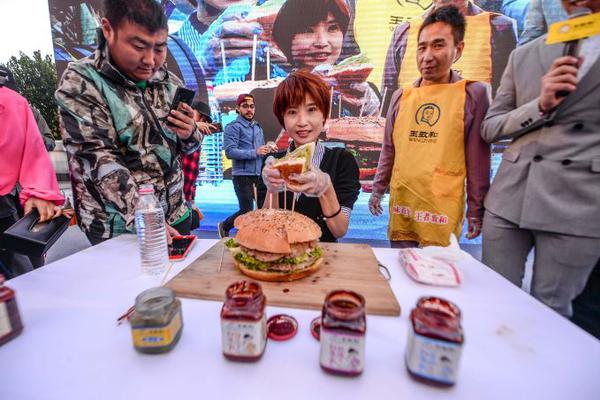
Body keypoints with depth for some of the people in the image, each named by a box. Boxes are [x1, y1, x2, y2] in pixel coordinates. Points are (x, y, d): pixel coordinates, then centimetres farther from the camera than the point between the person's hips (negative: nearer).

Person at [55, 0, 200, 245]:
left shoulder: (170, 83, 3)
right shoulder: (80, 82, -10)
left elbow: (186, 145, 10)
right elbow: (98, 160, -20)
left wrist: (189, 134, -13)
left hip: (175, 217, 5)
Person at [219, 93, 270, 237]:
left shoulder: (258, 127, 17)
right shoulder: (233, 127, -6)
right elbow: (230, 152, -18)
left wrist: (267, 149, 3)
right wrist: (255, 152, -22)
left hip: (259, 175, 7)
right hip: (243, 176, -7)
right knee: (247, 211, -2)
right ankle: (224, 226, 25)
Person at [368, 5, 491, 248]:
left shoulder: (473, 93, 0)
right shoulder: (401, 96, 7)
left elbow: (477, 158, 0)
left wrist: (476, 208, 1)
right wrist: (378, 190, 12)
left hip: (442, 209, -2)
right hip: (401, 205, 3)